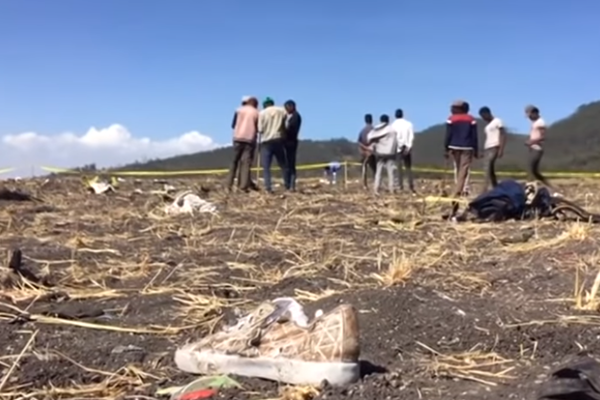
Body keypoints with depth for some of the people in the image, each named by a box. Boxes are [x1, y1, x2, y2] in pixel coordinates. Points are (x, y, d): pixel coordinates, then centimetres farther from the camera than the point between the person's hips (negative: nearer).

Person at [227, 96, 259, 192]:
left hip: (238, 138, 1)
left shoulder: (239, 110, 8)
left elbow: (233, 125, 9)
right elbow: (258, 128, 6)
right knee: (246, 163, -4)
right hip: (250, 139, -1)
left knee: (234, 161, 7)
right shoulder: (256, 113, 5)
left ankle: (229, 184, 4)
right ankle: (244, 186, -13)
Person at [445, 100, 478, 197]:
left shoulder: (451, 119, 0)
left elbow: (448, 135, -3)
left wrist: (446, 148, 1)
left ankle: (460, 189, 13)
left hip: (454, 147, 1)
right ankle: (459, 190, -15)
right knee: (464, 169, -5)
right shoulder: (472, 119, 4)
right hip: (467, 147, -1)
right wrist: (476, 150, 6)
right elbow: (474, 136, 2)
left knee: (457, 168, 13)